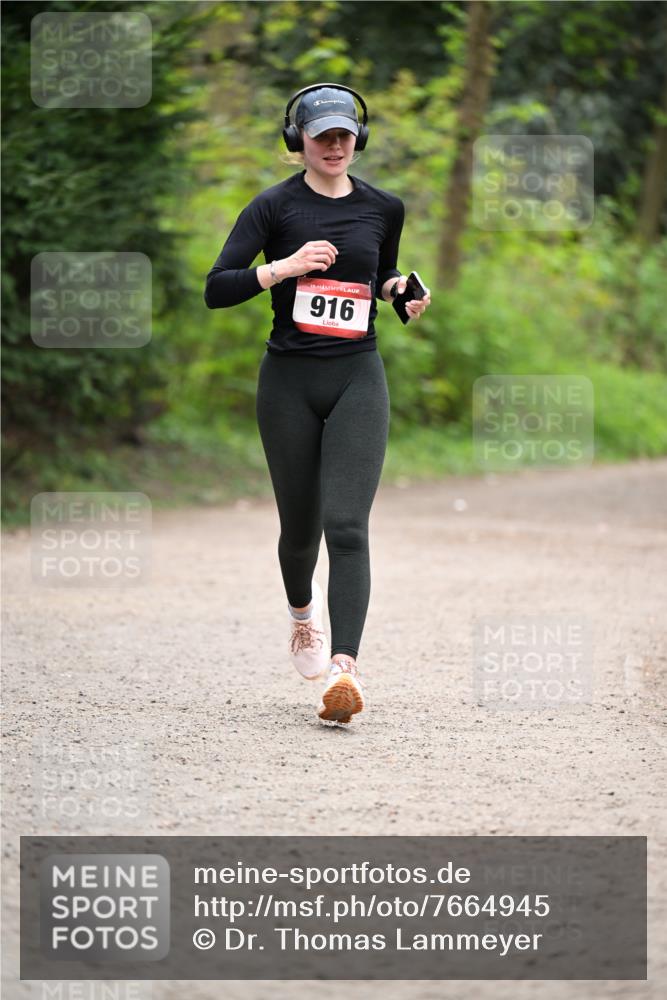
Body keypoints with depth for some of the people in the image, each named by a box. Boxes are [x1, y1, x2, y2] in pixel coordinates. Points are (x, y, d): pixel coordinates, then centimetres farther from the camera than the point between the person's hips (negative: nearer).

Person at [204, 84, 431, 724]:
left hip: (358, 380, 1)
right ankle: (302, 611, 44)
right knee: (300, 525, 10)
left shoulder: (384, 208, 7)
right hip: (289, 382, 0)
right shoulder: (274, 207, -2)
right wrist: (284, 266, -22)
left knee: (347, 526, -14)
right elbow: (216, 290, -10)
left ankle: (344, 669, -25)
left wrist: (400, 289, 3)